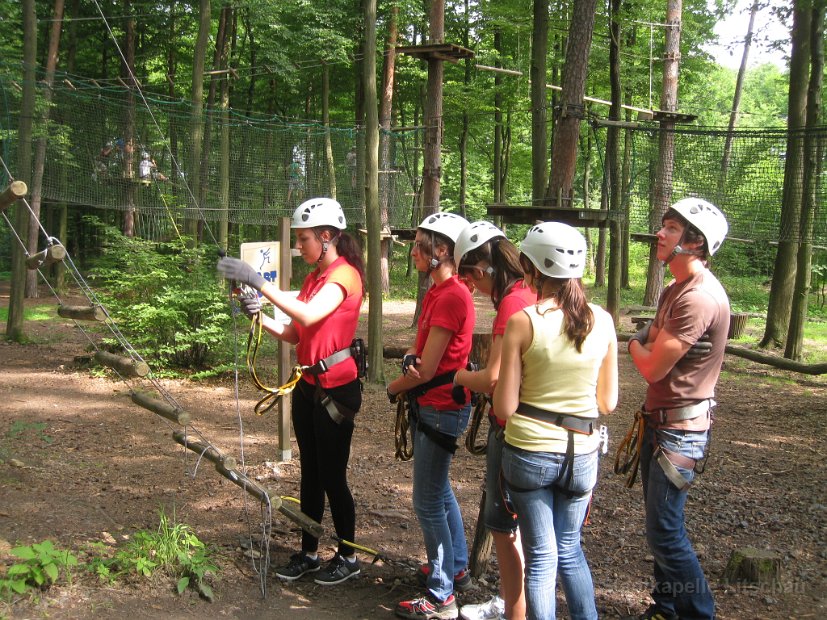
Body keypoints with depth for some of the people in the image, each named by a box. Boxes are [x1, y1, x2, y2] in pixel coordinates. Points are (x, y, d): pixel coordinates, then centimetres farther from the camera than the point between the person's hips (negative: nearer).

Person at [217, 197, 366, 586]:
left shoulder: (345, 274, -14)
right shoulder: (314, 277, 13)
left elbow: (308, 316, -32)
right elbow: (294, 334, 9)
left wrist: (258, 281, -34)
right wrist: (261, 317, -9)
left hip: (336, 388, -8)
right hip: (308, 384, 9)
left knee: (332, 477, 1)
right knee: (310, 473, 14)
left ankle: (348, 557, 17)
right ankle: (308, 553, 25)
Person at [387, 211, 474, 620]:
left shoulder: (451, 297, -21)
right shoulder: (436, 292, 10)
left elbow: (427, 370, -21)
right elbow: (420, 347, 8)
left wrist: (394, 387, -4)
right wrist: (410, 359, -15)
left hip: (441, 408, -10)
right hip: (429, 405, 10)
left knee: (428, 502, -3)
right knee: (440, 491, 22)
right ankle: (456, 567, 39)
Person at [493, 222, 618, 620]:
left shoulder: (523, 321, -14)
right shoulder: (601, 320, -3)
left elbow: (505, 406, -12)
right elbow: (607, 403, 3)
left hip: (529, 452, -3)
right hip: (582, 452, 3)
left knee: (541, 555, 10)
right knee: (570, 548, 22)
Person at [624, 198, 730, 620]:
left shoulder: (699, 297, -23)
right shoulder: (675, 289, 12)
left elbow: (653, 367, -22)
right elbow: (652, 344, 13)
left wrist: (636, 345, -2)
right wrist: (645, 345, -9)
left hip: (680, 429, -10)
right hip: (658, 421, 10)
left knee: (665, 532, -5)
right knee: (659, 525, 18)